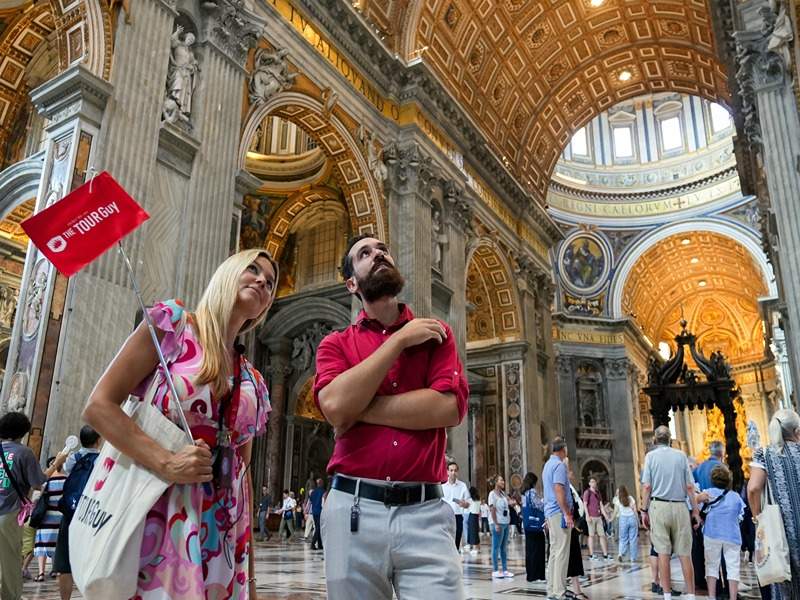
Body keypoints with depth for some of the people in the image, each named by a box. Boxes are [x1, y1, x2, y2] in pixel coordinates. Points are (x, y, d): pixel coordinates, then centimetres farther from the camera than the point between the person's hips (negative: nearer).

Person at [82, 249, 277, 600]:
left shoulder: (254, 383, 12)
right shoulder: (173, 323, -2)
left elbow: (243, 473, 13)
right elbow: (98, 406, -8)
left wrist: (249, 570, 10)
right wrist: (165, 463, -21)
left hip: (223, 531, 5)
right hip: (154, 515, -5)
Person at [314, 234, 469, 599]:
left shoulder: (435, 334, 7)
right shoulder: (336, 344, 6)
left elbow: (449, 407, -10)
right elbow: (335, 405, -15)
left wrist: (359, 408, -9)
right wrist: (399, 340, -9)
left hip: (425, 512, 0)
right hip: (353, 508, 1)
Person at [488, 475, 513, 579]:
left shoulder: (503, 493, 13)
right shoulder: (492, 494, -8)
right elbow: (492, 510, -12)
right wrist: (496, 524, -16)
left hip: (505, 523, 7)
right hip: (498, 523, -7)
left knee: (504, 547, 11)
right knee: (496, 547, -1)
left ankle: (505, 569, 17)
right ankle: (495, 570, 5)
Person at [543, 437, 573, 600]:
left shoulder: (548, 464, 18)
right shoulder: (559, 465, -12)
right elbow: (559, 490, -20)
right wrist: (567, 514, -20)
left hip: (550, 513, 9)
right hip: (559, 513, -9)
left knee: (554, 552, 11)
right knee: (562, 553, -7)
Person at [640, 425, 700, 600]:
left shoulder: (651, 456, 2)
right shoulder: (681, 455, 6)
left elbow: (647, 486, -4)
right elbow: (689, 486, 3)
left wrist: (644, 510, 3)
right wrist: (695, 510, 9)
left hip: (659, 505, -1)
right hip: (680, 506, 1)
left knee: (663, 552, 2)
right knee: (684, 553, 5)